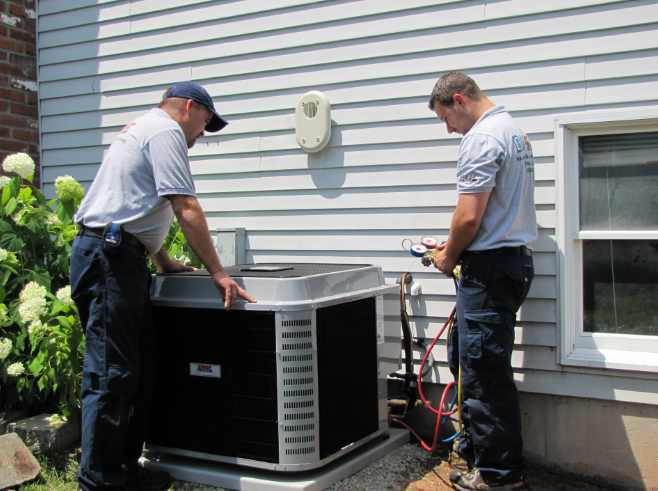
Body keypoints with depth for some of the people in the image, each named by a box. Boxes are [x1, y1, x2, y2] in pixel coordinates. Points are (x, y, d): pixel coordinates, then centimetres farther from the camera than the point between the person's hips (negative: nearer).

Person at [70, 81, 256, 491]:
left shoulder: (143, 129, 27)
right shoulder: (166, 130, -5)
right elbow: (187, 210, -12)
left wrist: (165, 263, 31)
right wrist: (217, 272, -8)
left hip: (120, 258, 11)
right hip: (110, 256, -11)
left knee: (141, 369, 11)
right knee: (111, 376, -8)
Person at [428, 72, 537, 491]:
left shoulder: (482, 138, -15)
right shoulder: (513, 130, 18)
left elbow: (469, 216, -22)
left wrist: (450, 258, -4)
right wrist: (454, 245, 19)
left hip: (490, 267, -11)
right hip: (515, 259, 11)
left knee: (484, 370, -2)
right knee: (466, 358, 19)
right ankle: (474, 446, 30)